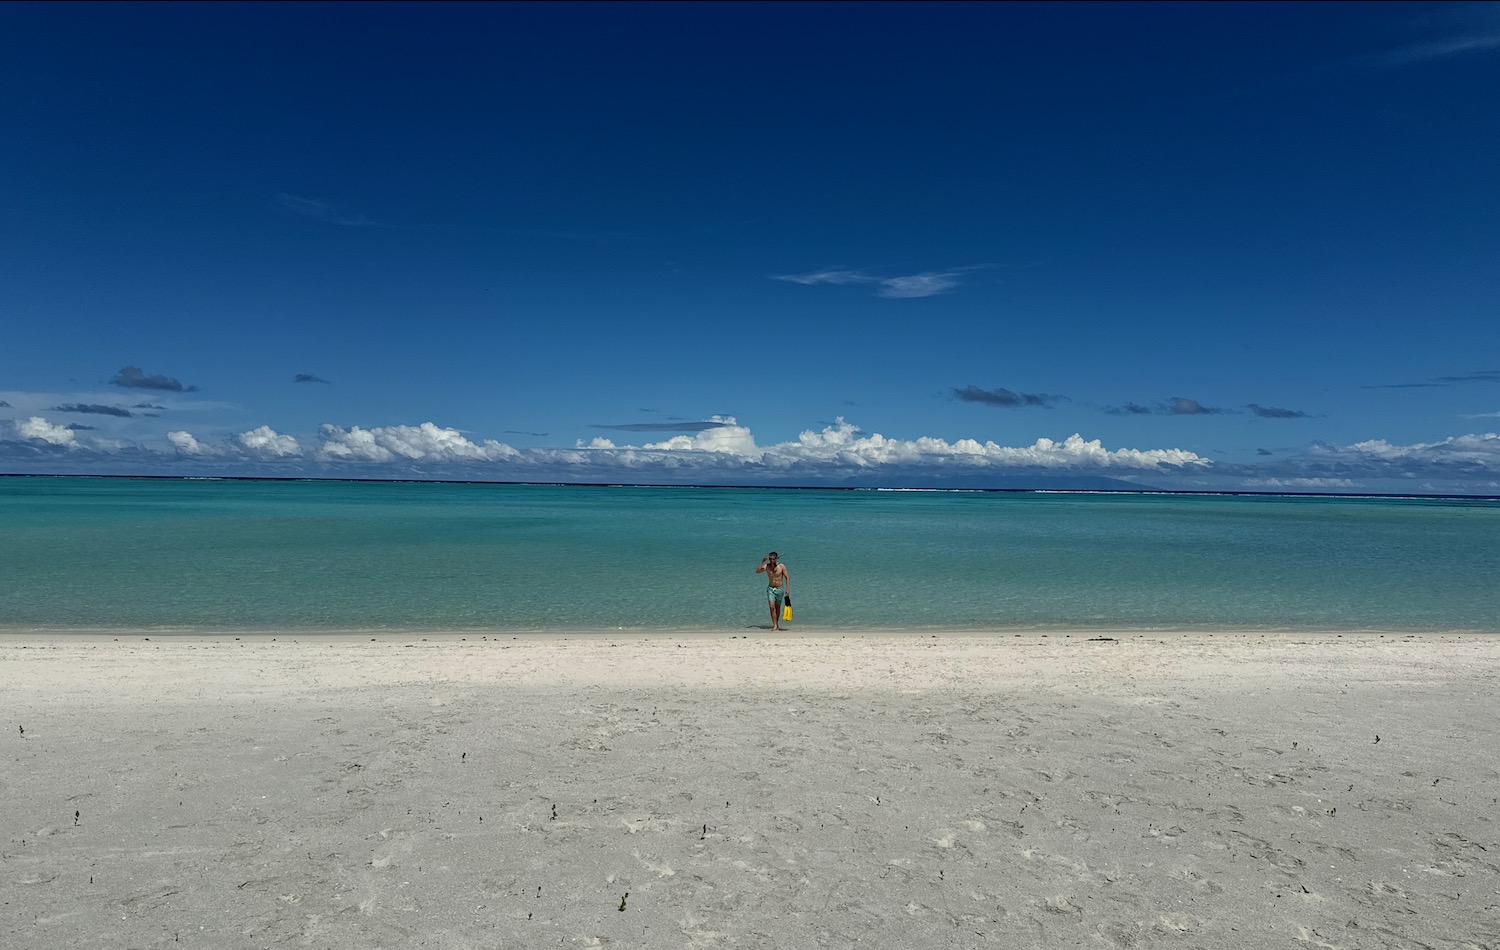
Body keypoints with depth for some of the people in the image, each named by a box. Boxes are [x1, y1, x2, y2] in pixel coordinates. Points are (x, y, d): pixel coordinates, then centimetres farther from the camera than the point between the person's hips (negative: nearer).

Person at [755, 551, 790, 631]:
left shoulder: (781, 566, -9)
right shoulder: (767, 566, -5)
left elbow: (787, 577, -7)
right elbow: (757, 571, -18)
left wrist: (788, 589, -14)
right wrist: (762, 562, -24)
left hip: (779, 589, 0)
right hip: (770, 589, 0)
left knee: (777, 608, 11)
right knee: (772, 607, -14)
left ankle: (777, 624, 29)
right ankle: (775, 625, -13)